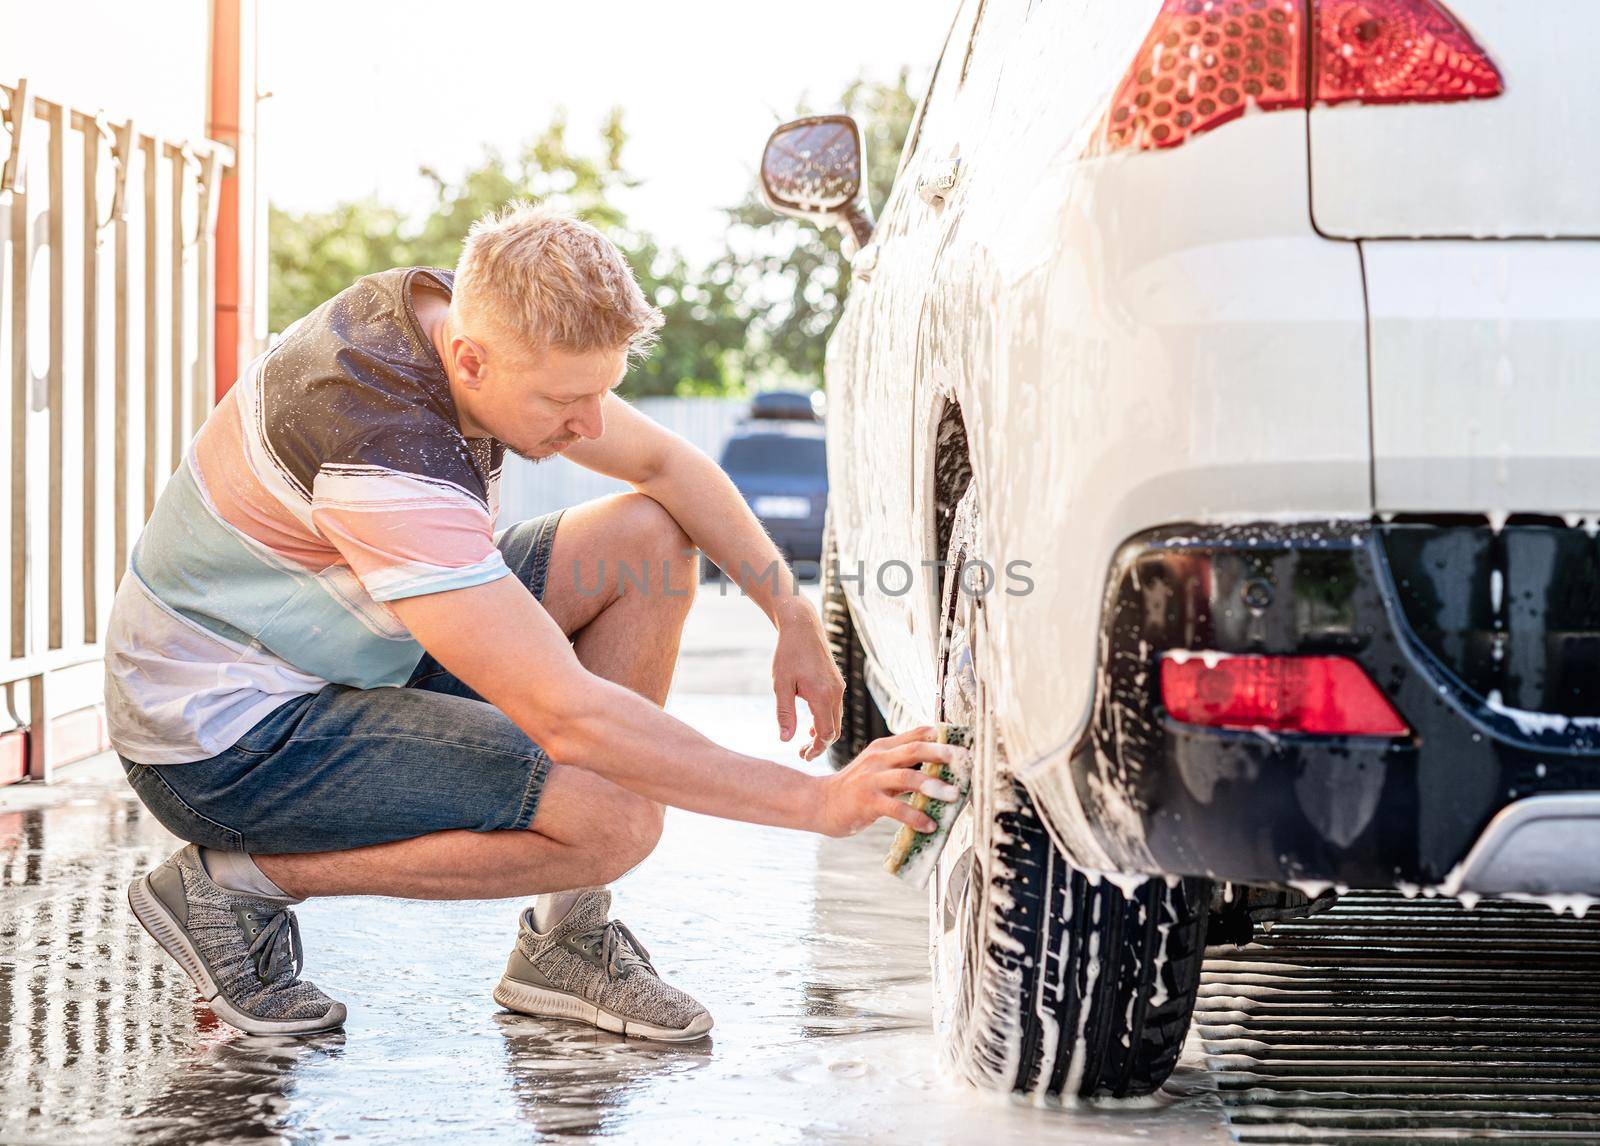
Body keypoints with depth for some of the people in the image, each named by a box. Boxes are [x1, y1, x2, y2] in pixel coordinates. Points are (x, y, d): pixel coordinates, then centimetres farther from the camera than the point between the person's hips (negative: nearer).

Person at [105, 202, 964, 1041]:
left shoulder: (458, 316, -6)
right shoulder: (389, 451, -34)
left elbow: (665, 464, 10)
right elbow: (567, 718, -36)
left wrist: (792, 615, -3)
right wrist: (817, 803, -32)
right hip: (225, 743, -9)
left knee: (650, 539, -2)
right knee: (614, 821, -24)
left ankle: (565, 943, 1)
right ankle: (237, 879, -8)